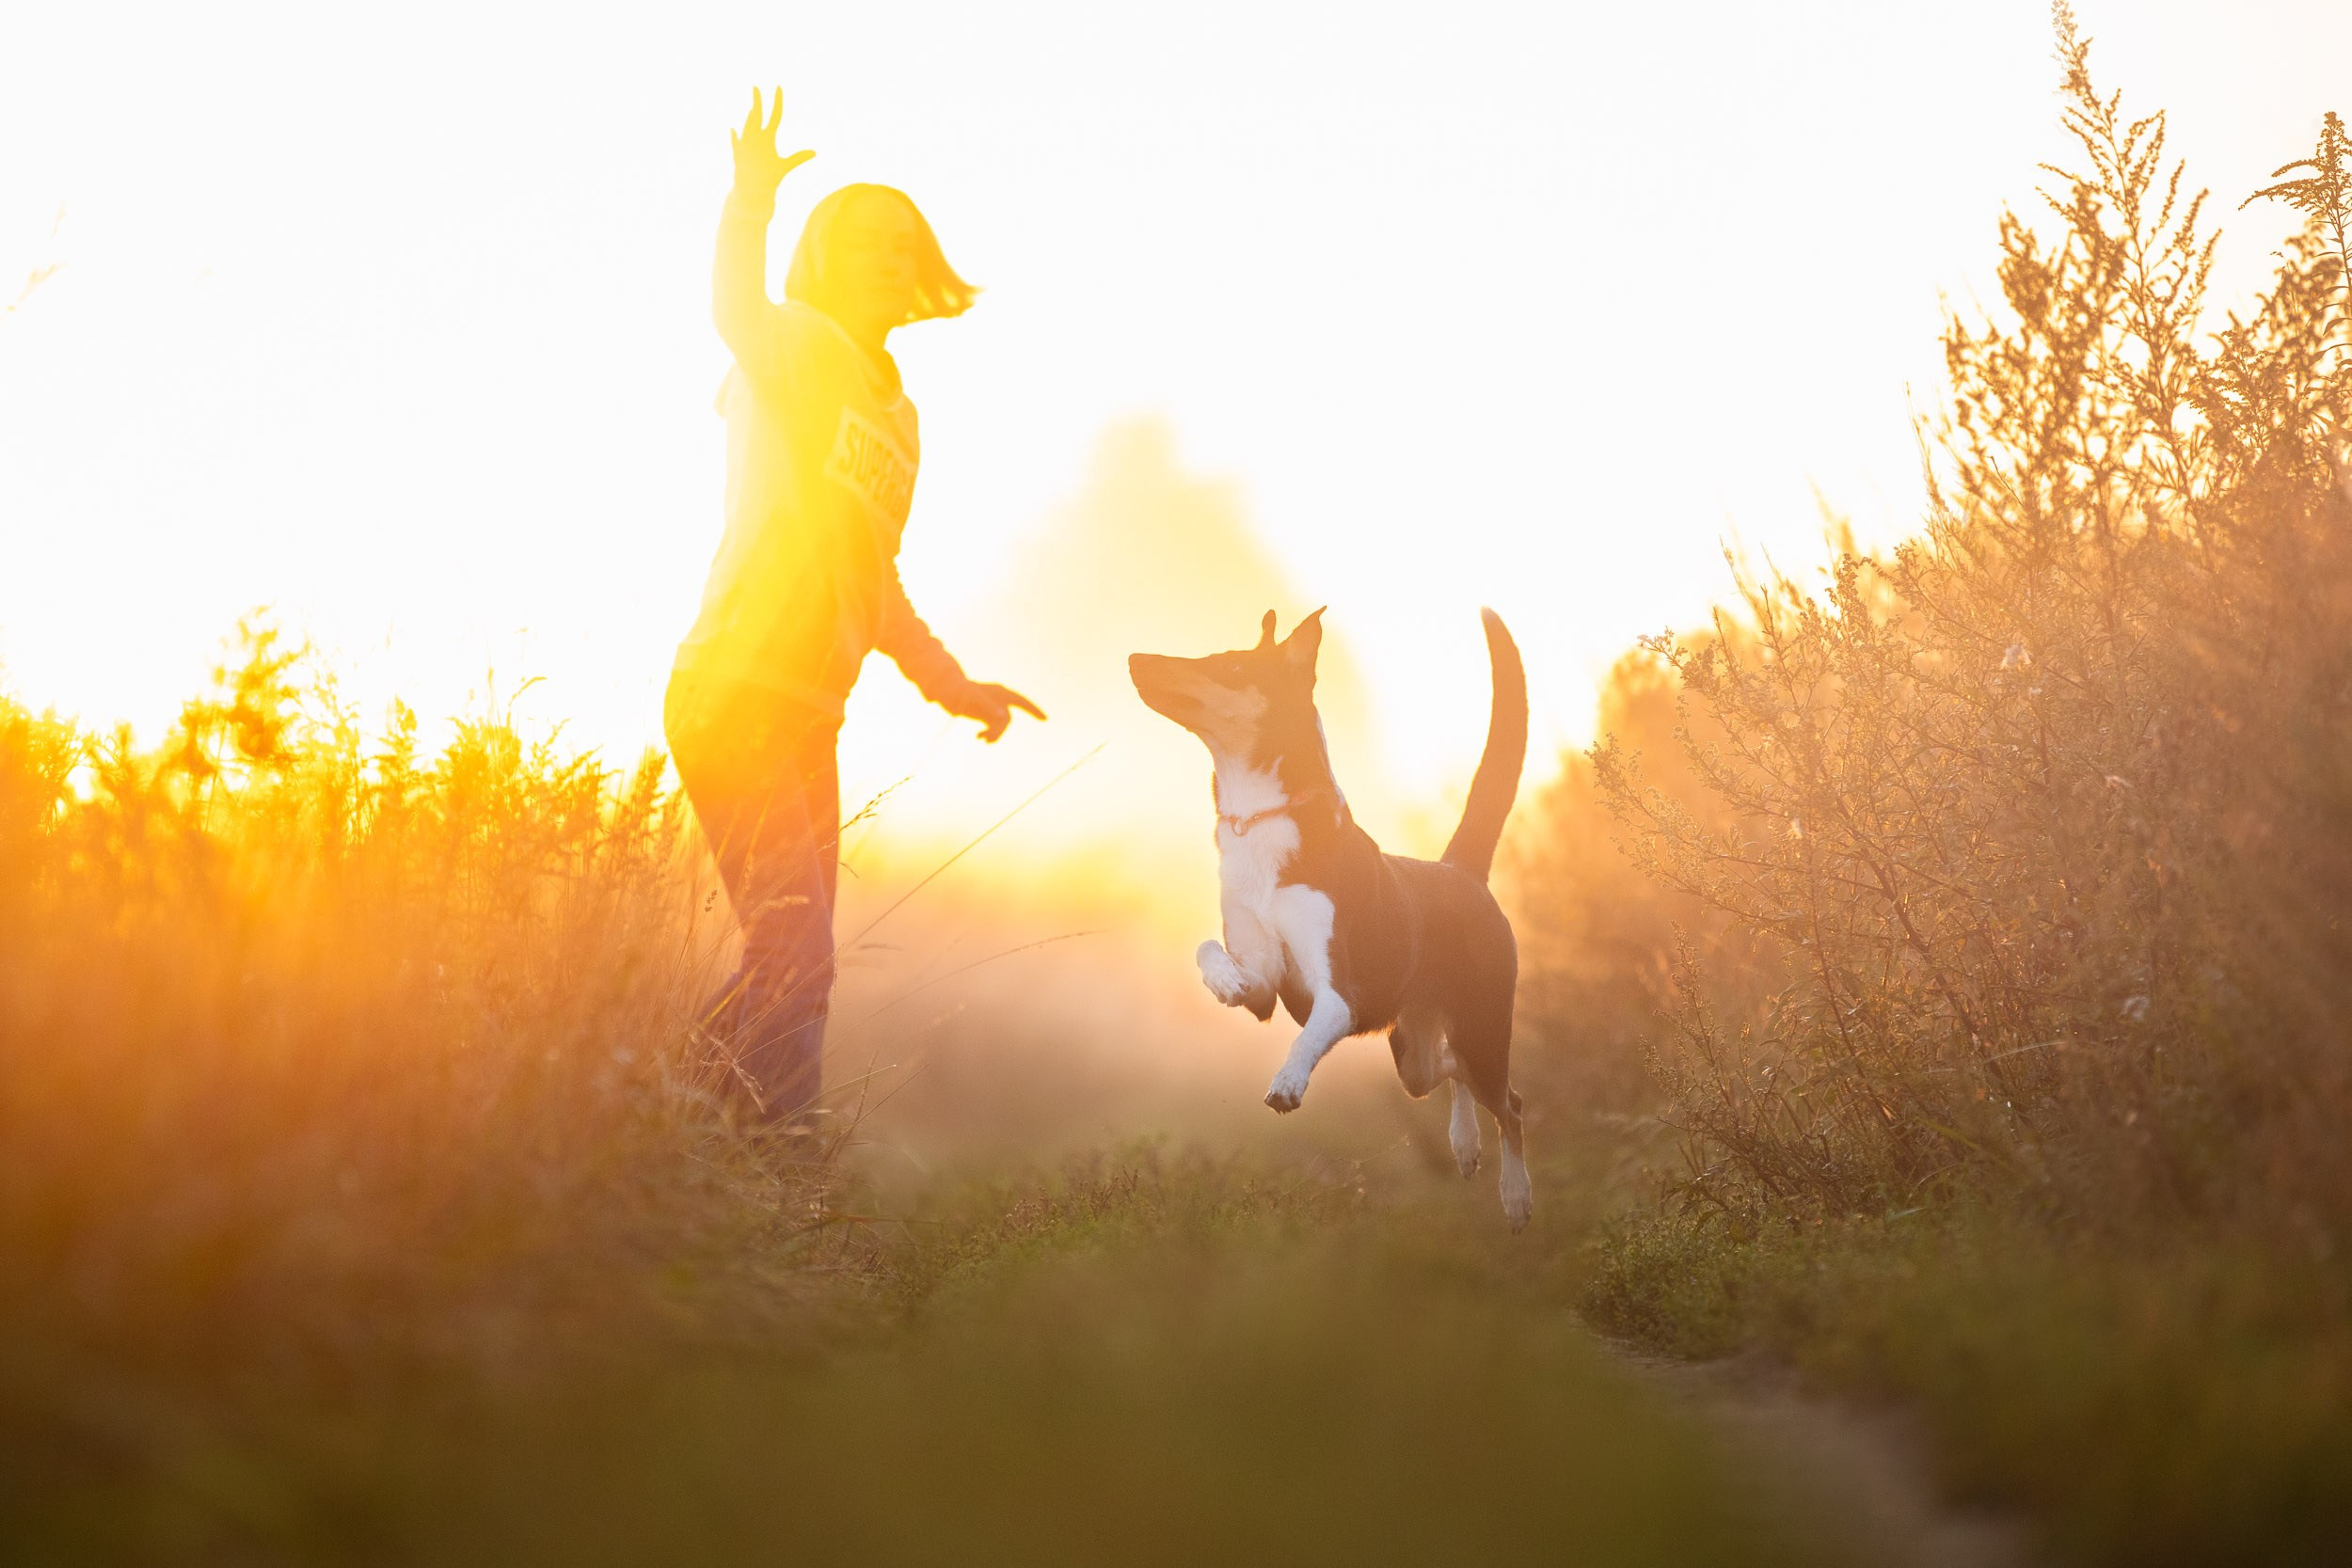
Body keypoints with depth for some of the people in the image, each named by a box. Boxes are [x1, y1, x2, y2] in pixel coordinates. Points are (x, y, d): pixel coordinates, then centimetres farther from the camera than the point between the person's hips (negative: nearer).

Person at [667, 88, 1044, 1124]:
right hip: (734, 692, -9)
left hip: (807, 721, 9)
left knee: (795, 960, 13)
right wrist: (752, 203, -45)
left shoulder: (898, 418, 21)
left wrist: (951, 686, 26)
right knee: (794, 957, -15)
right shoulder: (795, 351, -4)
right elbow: (736, 309, -30)